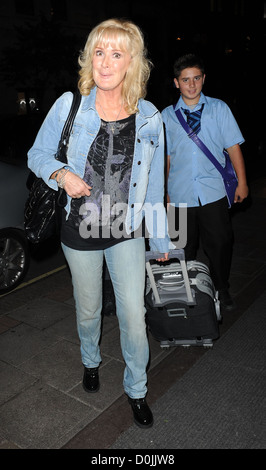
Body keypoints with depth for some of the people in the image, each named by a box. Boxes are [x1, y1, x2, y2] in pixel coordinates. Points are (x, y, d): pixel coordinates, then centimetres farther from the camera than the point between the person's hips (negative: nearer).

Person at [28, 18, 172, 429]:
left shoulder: (149, 118, -4)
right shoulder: (69, 106, -8)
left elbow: (153, 185, 4)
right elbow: (38, 154, 5)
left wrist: (161, 240, 8)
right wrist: (62, 175, -18)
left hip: (127, 232, 0)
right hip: (81, 230, 0)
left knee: (134, 315, 0)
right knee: (88, 310, 18)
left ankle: (136, 390, 28)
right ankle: (91, 360, 52)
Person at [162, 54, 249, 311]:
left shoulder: (219, 108, 7)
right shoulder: (167, 115, 9)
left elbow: (233, 147, 6)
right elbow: (165, 156, 12)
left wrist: (242, 183, 3)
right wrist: (164, 191, 13)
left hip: (213, 193, -1)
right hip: (180, 194, 1)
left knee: (220, 244, 0)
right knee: (184, 249, 9)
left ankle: (222, 291, 22)